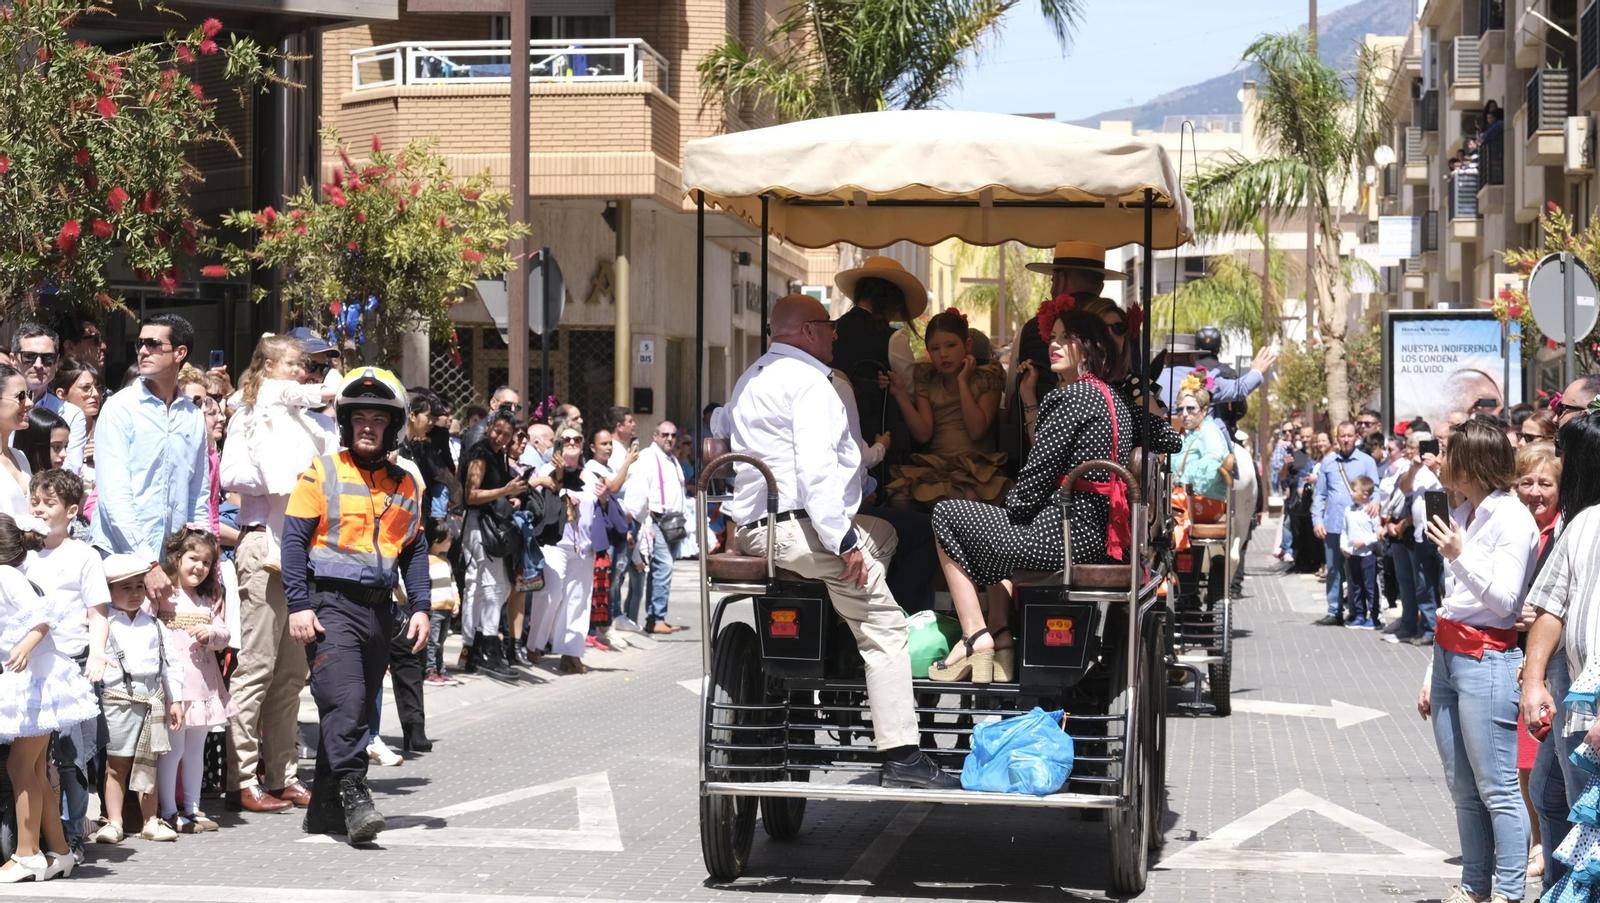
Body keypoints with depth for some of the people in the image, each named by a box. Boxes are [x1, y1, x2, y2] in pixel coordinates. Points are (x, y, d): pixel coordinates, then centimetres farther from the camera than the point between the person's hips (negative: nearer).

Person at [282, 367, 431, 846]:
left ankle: (325, 806, 15)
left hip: (378, 609, 5)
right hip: (330, 604, -5)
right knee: (344, 700, -19)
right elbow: (295, 541, -4)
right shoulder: (321, 474, -1)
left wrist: (420, 607, 7)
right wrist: (298, 605, -12)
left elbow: (415, 550, 18)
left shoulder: (406, 486, 13)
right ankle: (354, 794, -21)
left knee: (358, 709, 7)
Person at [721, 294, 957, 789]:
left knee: (884, 532, 24)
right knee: (884, 623, -11)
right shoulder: (808, 381, -10)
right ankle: (900, 756, -18)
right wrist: (842, 540, -21)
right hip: (795, 527, -10)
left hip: (753, 525, 10)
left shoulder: (752, 378, 22)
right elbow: (815, 467, -20)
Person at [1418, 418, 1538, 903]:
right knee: (1463, 789, 10)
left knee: (1496, 789, -7)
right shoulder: (1462, 516, 16)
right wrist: (1433, 676, 20)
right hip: (1449, 656, 9)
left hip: (1487, 660, -9)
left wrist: (1459, 556, -20)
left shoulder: (1511, 518, -9)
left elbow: (1504, 598, -14)